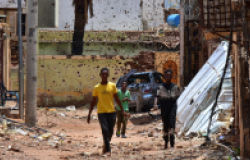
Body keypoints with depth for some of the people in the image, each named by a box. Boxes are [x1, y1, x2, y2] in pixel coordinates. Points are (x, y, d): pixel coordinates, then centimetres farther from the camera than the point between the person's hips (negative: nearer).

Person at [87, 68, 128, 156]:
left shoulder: (112, 85, 3)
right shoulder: (97, 88, 2)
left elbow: (117, 99, 8)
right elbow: (93, 102, 7)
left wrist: (122, 110, 4)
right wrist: (89, 114, 6)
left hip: (111, 112, 1)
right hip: (101, 112, -1)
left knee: (110, 131, 5)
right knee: (105, 130, -14)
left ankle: (105, 147, 27)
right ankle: (108, 150, -16)